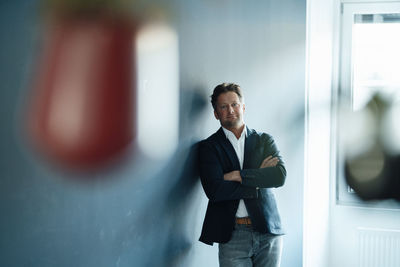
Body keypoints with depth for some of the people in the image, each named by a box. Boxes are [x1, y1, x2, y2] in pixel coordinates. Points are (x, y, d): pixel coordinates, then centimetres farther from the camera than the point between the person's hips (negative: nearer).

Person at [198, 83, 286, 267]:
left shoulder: (264, 140, 12)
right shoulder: (209, 146, 4)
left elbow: (280, 176, -5)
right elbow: (214, 189, -11)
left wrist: (238, 176, -12)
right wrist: (258, 179, -7)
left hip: (268, 232, 2)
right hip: (232, 236, -2)